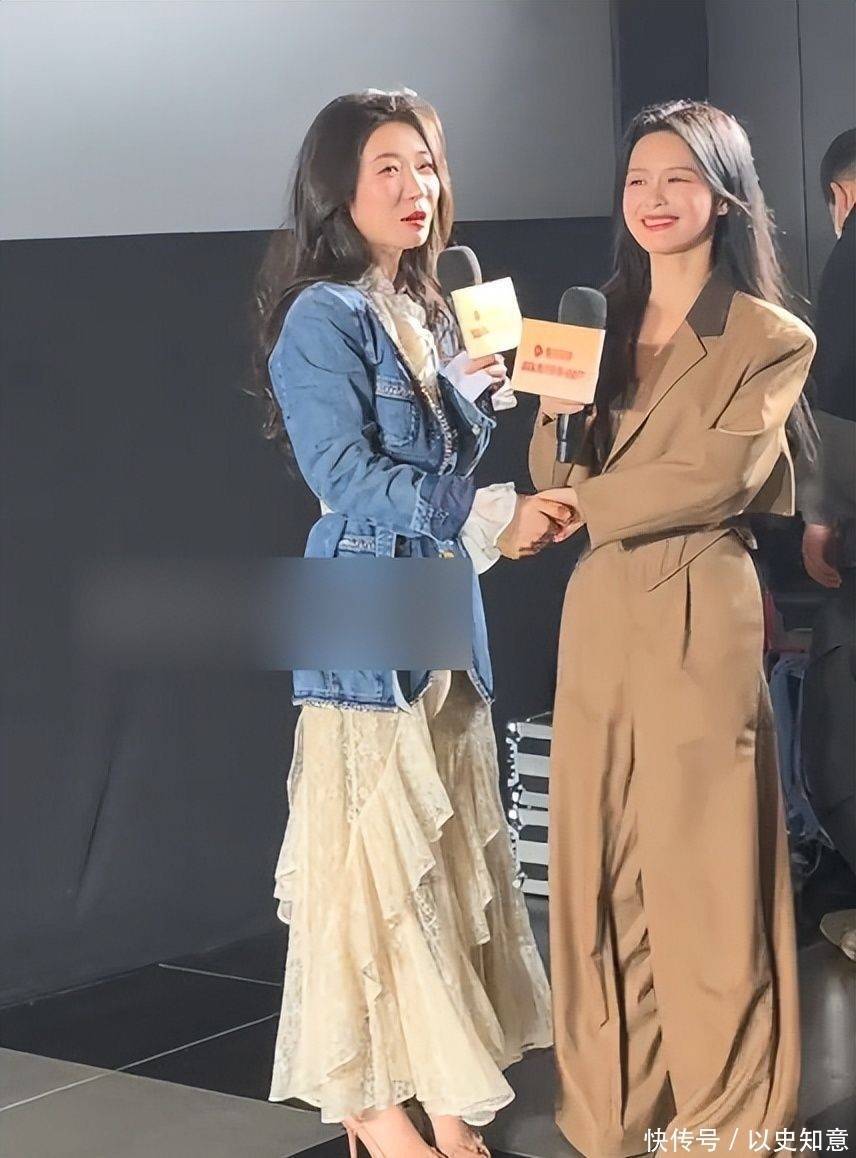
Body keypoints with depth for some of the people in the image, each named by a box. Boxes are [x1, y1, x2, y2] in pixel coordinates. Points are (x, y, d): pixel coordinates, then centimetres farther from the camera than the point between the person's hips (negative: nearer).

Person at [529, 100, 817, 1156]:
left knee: (702, 878, 1)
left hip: (700, 621, -5)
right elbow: (553, 475, 9)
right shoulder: (597, 321, 14)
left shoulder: (770, 339, -3)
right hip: (598, 617, 5)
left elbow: (715, 477, -13)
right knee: (601, 872, 8)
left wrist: (587, 503, -6)